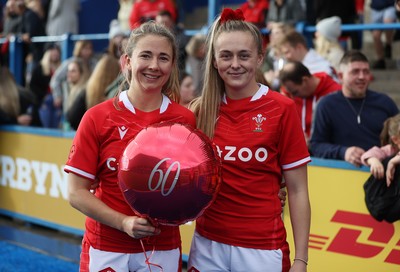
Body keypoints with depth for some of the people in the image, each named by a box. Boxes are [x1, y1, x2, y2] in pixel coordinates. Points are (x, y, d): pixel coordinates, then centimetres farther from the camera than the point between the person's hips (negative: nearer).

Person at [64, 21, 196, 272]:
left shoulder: (186, 119, -2)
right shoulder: (97, 118, -6)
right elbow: (77, 193, -5)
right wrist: (123, 222, -17)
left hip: (163, 249, 1)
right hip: (106, 249, -1)